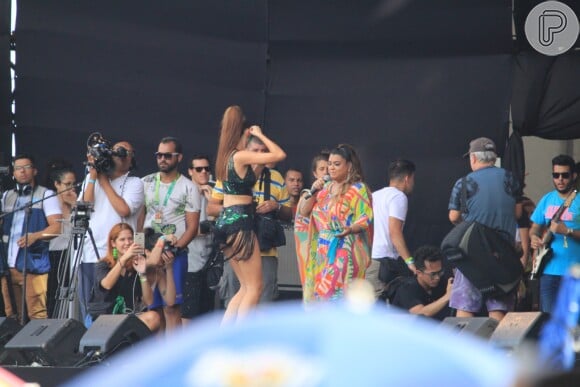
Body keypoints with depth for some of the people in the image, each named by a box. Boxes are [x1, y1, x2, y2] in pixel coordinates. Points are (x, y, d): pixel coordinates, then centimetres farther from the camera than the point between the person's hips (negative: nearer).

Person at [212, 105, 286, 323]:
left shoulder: (226, 156, 13)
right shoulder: (241, 156, -11)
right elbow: (280, 155, -12)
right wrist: (260, 135, 1)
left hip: (225, 221, 9)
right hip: (239, 222, -9)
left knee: (246, 287, 14)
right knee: (254, 288, -6)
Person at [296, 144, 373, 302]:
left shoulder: (358, 189, -2)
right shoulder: (325, 187, 17)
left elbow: (365, 219, -11)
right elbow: (304, 211, 16)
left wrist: (350, 229, -29)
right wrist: (313, 192, 1)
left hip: (344, 251, -6)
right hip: (322, 250, 6)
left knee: (337, 292, -15)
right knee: (319, 292, 0)